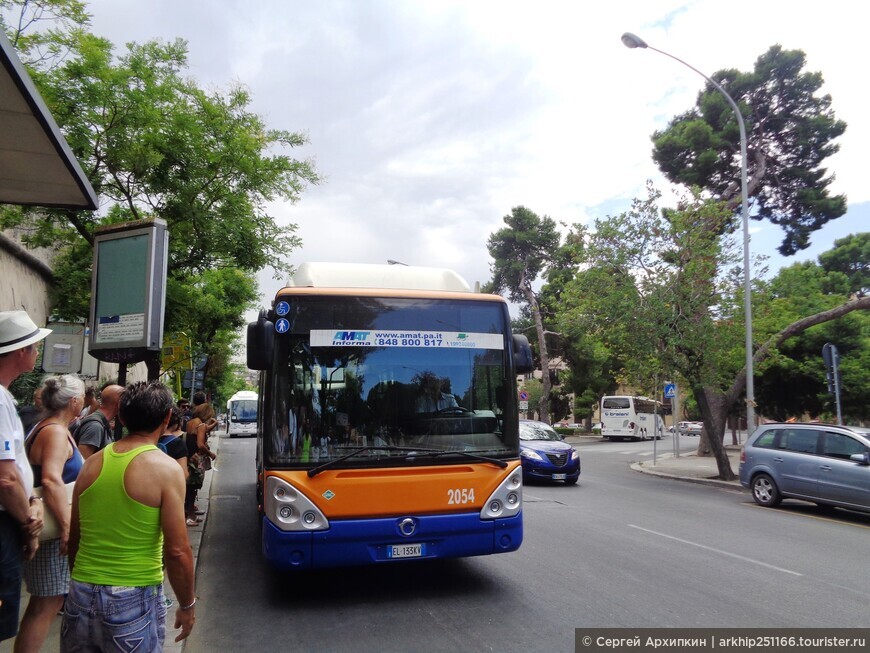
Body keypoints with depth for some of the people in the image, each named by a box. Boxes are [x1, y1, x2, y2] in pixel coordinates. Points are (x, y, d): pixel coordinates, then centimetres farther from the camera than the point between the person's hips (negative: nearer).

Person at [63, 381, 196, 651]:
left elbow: (73, 539, 11)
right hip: (134, 599, -4)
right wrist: (187, 605, -2)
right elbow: (177, 551, -15)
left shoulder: (92, 463, 2)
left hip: (81, 596, 4)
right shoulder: (165, 468, -14)